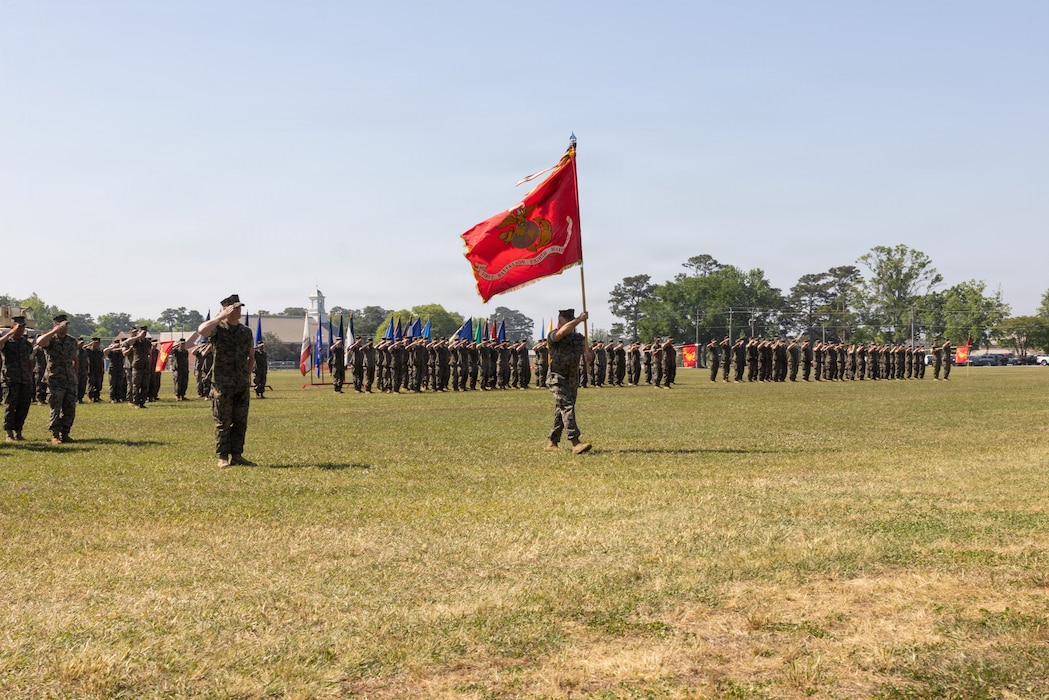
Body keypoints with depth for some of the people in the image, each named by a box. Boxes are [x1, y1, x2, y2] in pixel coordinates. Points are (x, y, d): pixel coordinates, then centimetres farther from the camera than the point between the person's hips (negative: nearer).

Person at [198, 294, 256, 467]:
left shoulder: (247, 332, 13)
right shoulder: (217, 329, -2)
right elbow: (202, 330, -26)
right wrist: (221, 317, -18)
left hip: (243, 383, 5)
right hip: (222, 383, -5)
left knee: (240, 422, 6)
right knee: (223, 422, -2)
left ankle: (236, 456, 12)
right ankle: (223, 457, 4)